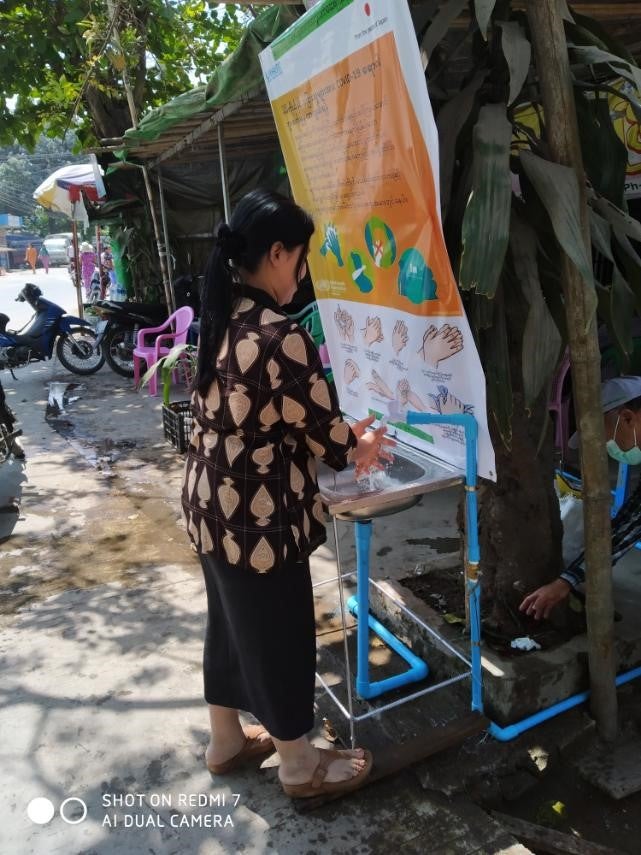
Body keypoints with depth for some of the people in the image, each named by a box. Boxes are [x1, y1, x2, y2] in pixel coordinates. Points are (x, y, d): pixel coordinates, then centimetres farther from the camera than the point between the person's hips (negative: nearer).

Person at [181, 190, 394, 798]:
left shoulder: (220, 318, 3)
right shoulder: (280, 336, -25)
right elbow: (319, 429, -16)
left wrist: (344, 436, 11)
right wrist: (359, 449, 6)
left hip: (210, 503, 9)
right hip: (259, 516, -9)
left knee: (231, 622, 24)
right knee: (277, 635, 11)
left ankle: (226, 740, 46)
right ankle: (299, 765, 36)